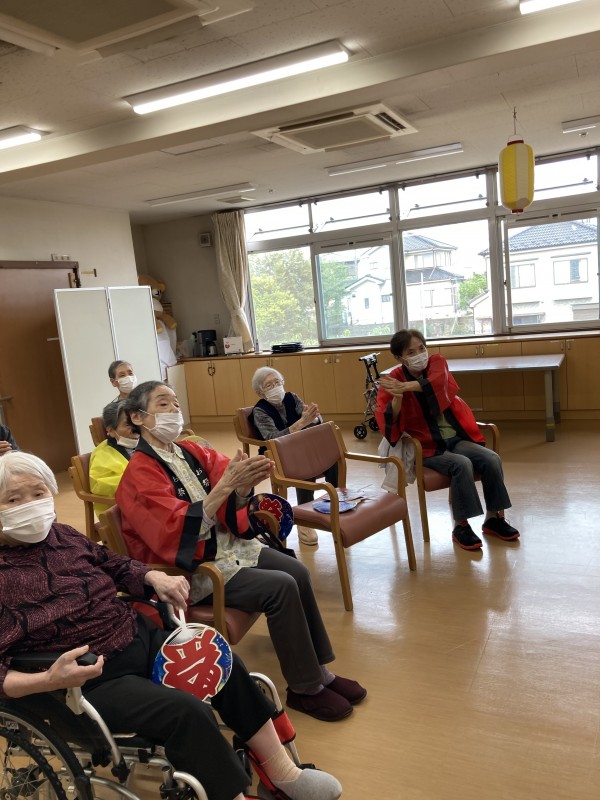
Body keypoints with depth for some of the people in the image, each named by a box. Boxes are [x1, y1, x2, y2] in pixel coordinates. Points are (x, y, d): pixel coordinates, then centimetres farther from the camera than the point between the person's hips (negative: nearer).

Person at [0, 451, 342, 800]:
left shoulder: (62, 534, 4)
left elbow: (114, 565, 18)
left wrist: (154, 578, -1)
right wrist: (50, 680, -34)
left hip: (140, 638, 7)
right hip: (91, 679, -7)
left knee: (225, 666, -1)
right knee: (188, 711, -25)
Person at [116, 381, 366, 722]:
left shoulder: (191, 452, 5)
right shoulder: (140, 473, -15)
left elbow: (231, 507, -5)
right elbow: (175, 532, -27)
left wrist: (245, 482, -29)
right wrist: (225, 485, -36)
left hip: (227, 544, 7)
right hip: (190, 568, -7)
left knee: (298, 572, -8)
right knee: (281, 587, -20)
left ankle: (320, 670, 9)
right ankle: (305, 689, -1)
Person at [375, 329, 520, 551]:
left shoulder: (437, 362, 2)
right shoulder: (392, 381, -5)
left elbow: (438, 381, -24)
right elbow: (387, 426, -16)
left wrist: (406, 387, -37)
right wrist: (396, 397, -33)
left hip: (457, 438, 4)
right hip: (427, 446, -3)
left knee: (492, 459, -20)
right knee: (461, 464, -30)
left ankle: (493, 518, -1)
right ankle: (461, 526, -15)